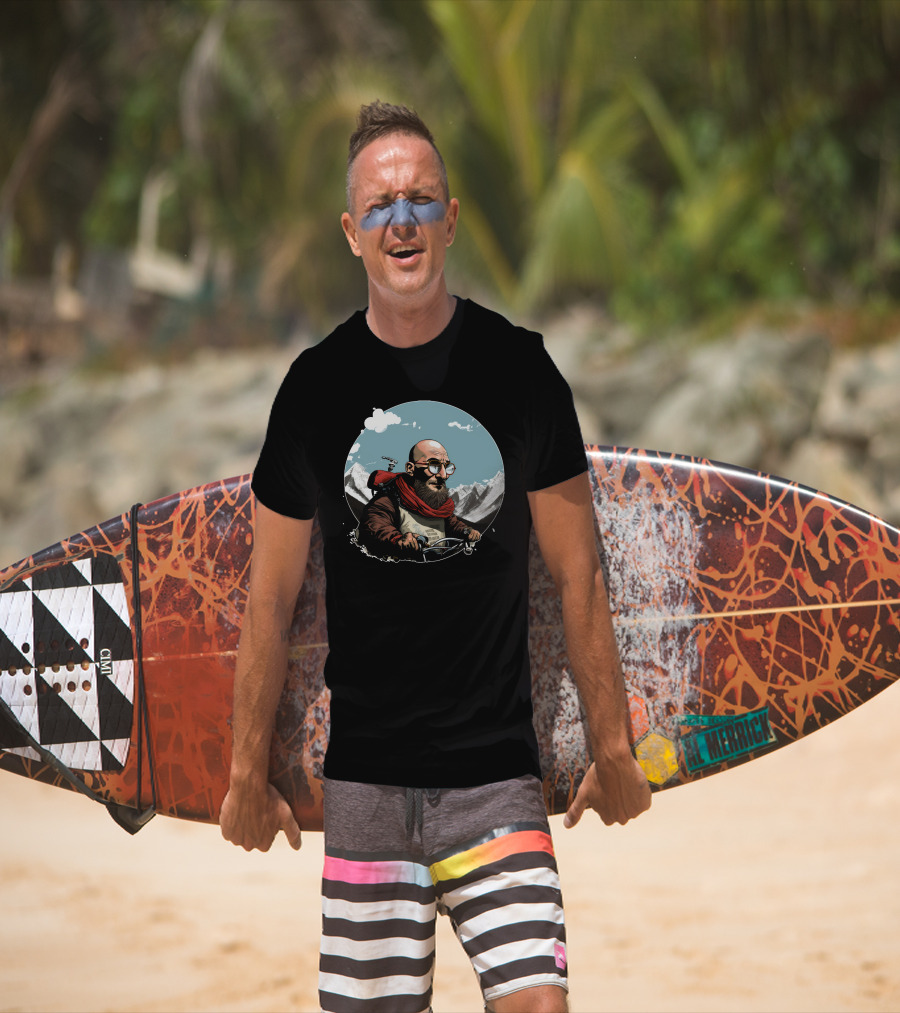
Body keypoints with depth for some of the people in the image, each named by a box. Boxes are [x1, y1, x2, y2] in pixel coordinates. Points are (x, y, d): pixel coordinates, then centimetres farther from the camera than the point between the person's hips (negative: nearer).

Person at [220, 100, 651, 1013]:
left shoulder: (519, 369, 1)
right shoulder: (317, 385, 2)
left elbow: (577, 575, 6)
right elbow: (271, 597, 8)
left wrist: (611, 747, 7)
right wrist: (248, 771, 9)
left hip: (498, 774, -1)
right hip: (364, 778, 1)